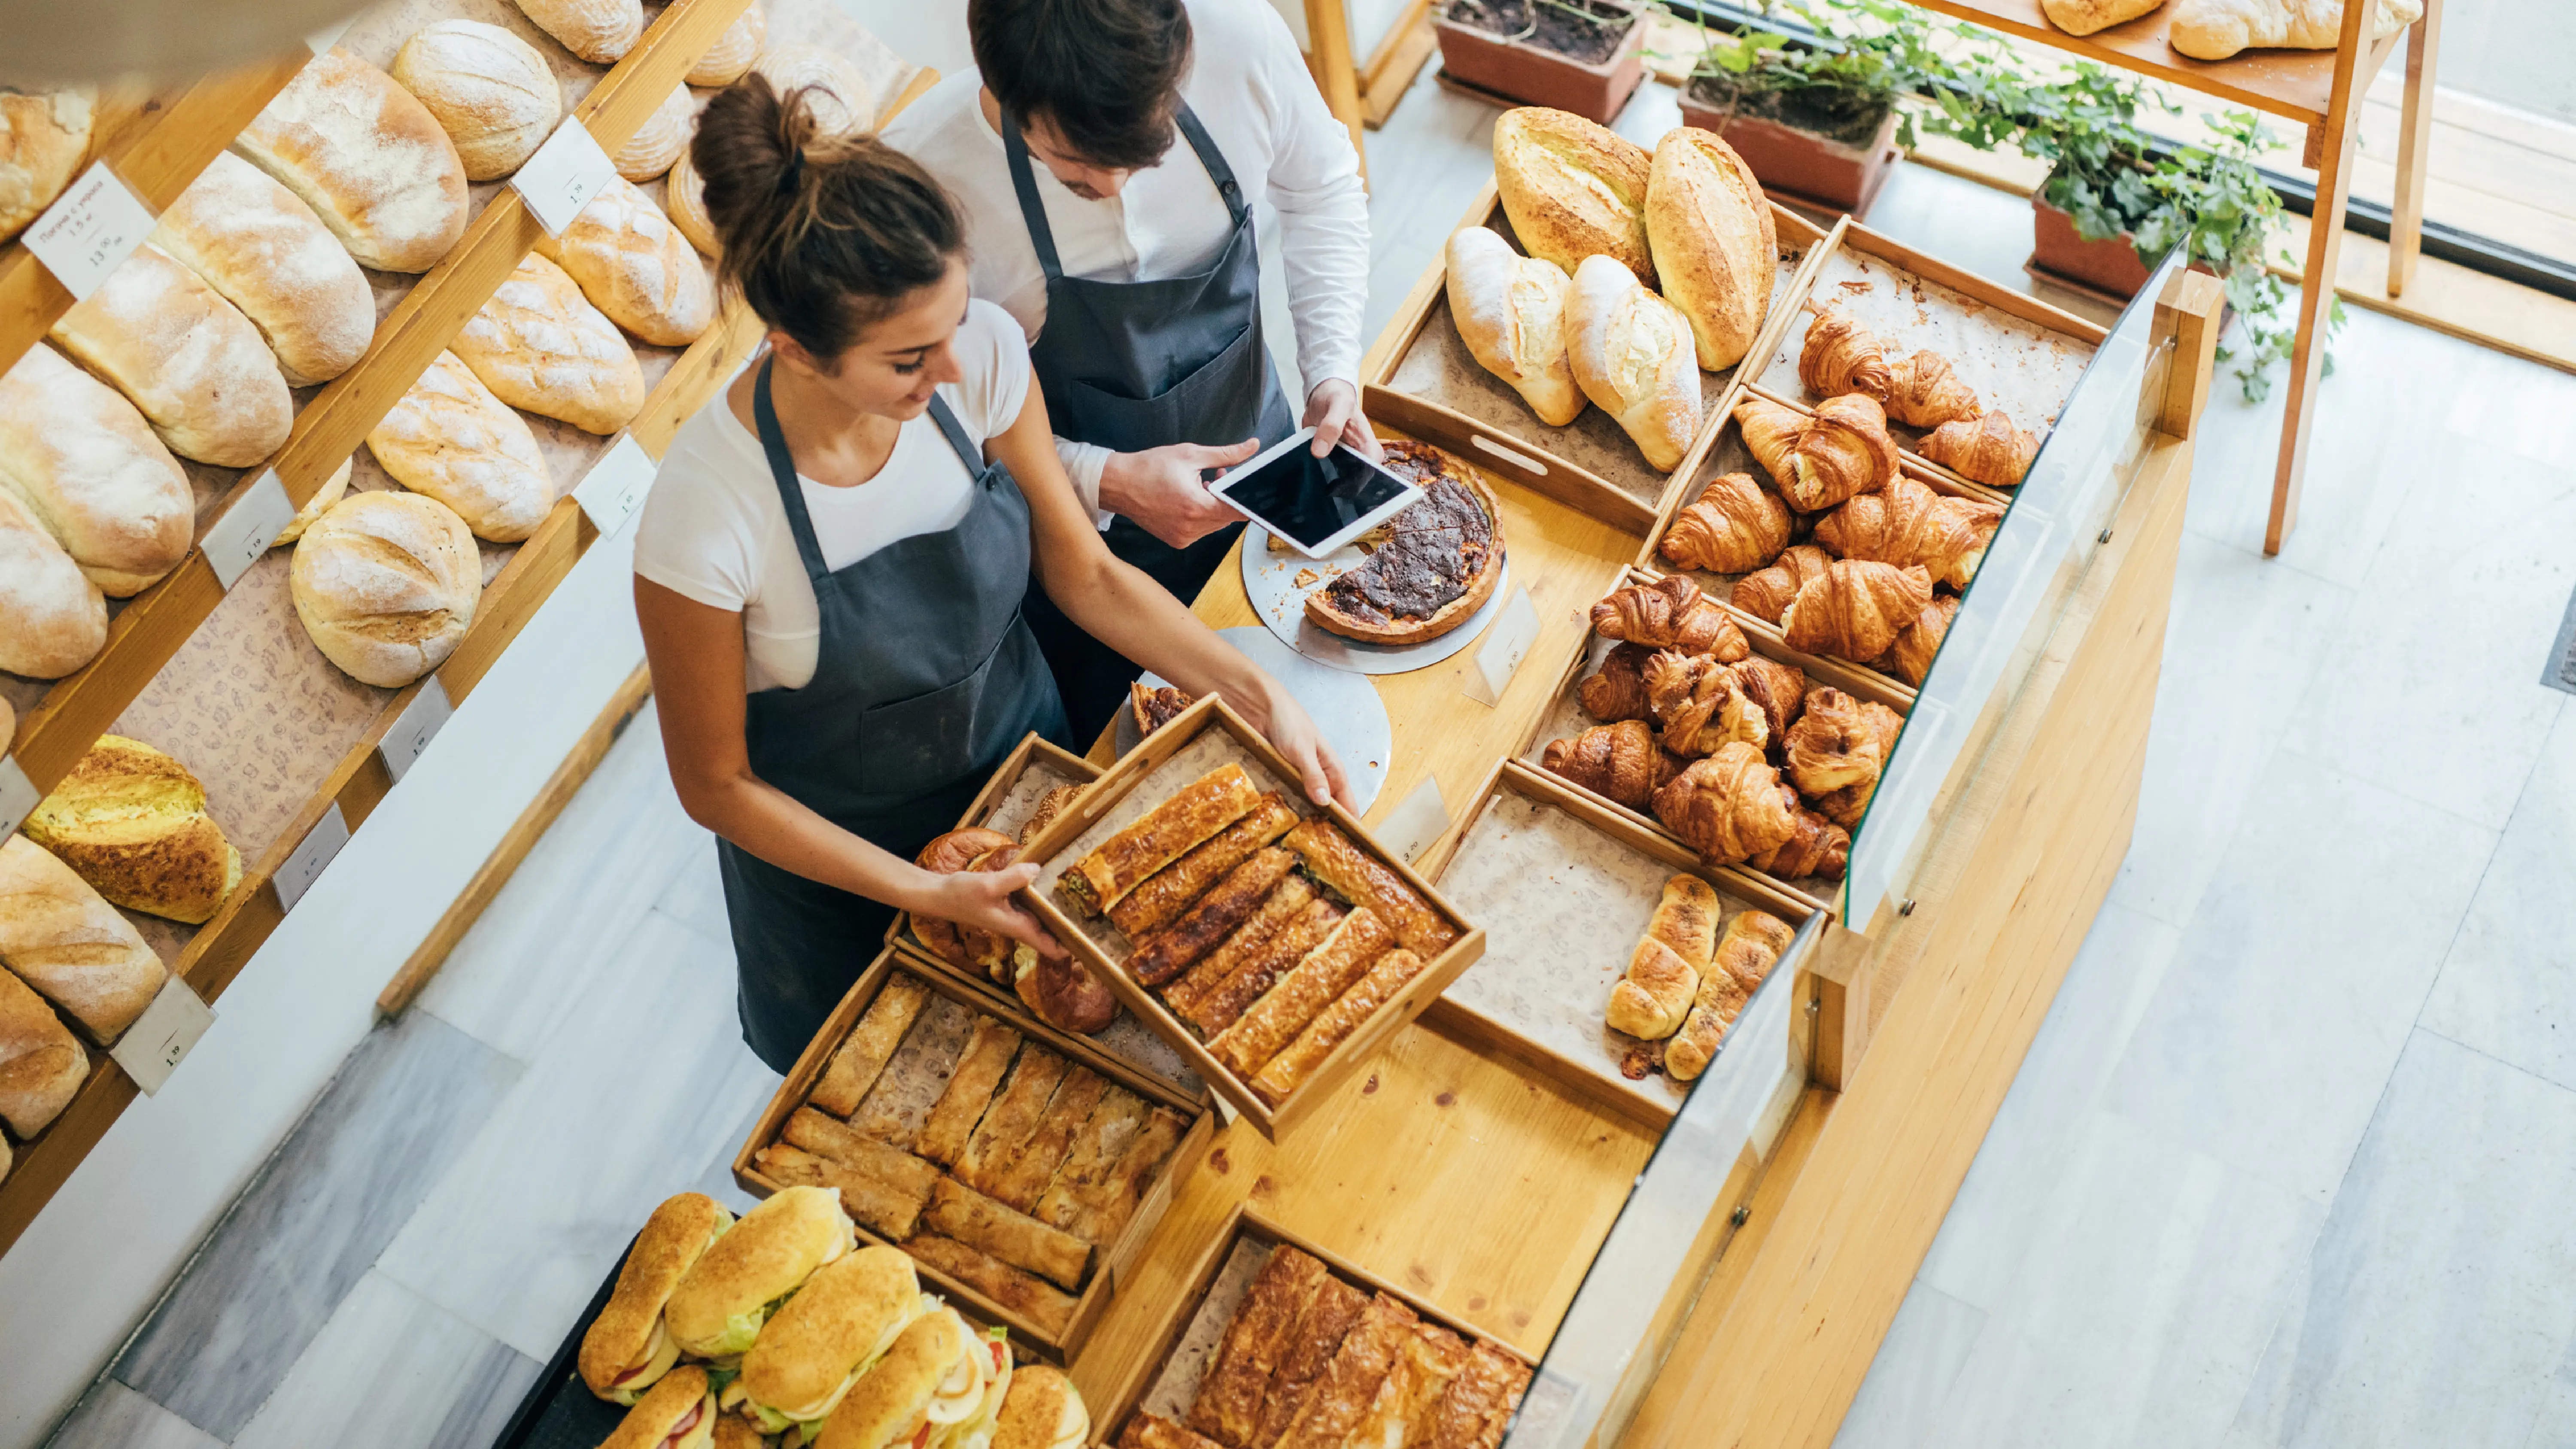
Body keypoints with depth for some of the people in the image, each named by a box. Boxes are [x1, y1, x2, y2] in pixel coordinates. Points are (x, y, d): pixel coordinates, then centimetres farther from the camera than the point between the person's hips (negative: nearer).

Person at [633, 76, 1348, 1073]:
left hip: (1023, 754, 4)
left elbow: (1082, 572, -9)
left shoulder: (982, 352, -25)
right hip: (838, 849, -3)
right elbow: (716, 784, -20)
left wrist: (1258, 695, -17)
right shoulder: (706, 521, -37)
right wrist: (927, 895, -25)